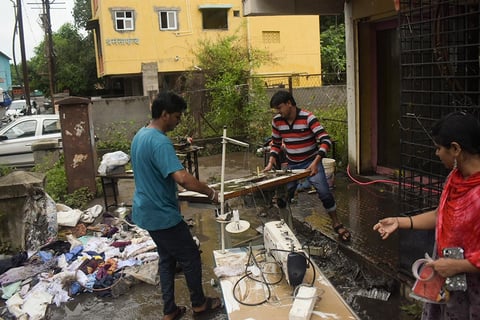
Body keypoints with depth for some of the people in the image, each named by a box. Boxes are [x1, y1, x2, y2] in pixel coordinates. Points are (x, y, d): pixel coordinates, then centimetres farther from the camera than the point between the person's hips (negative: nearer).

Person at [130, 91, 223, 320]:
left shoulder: (140, 135, 7)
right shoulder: (160, 141, -26)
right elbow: (182, 178, -37)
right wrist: (210, 192, -24)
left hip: (147, 211, 10)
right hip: (162, 214, -10)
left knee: (167, 258, 20)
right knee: (190, 258, 9)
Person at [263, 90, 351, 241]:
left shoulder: (308, 117, -21)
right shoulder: (277, 121, -6)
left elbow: (325, 140, -26)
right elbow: (275, 144, 9)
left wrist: (316, 162, -35)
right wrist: (271, 163, -4)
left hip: (311, 162, -4)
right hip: (291, 164, 5)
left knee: (324, 193, -11)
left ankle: (336, 224, 9)